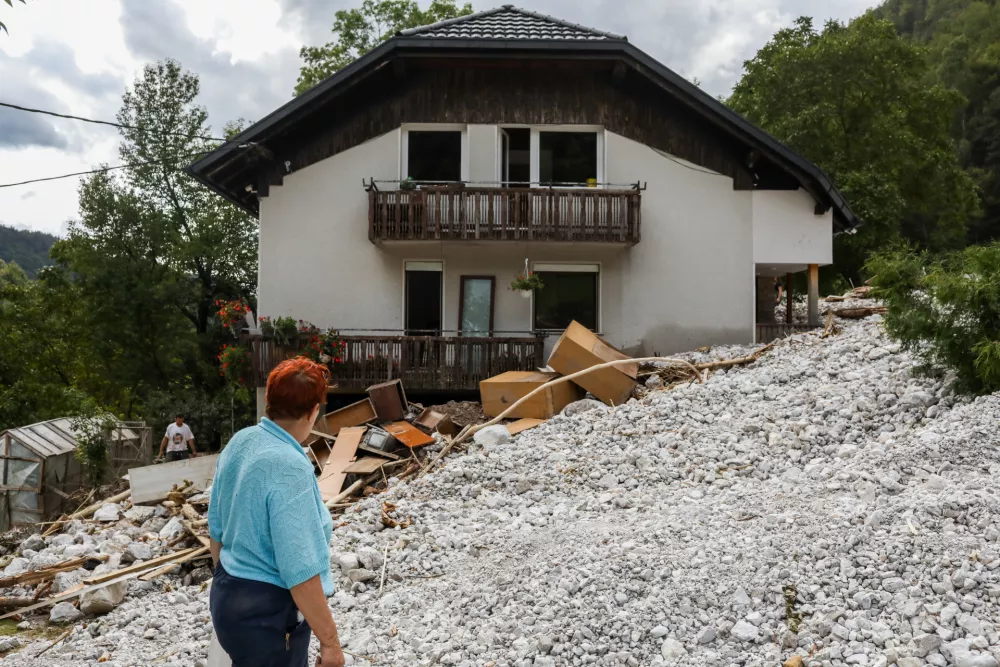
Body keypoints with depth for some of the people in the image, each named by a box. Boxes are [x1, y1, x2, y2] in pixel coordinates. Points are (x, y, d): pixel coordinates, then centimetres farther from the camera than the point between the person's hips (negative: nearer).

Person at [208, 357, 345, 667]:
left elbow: (217, 529, 10)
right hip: (267, 614, -8)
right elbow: (300, 573, -27)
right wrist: (330, 641, -17)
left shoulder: (239, 442, -1)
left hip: (228, 596, 8)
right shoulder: (290, 467, -27)